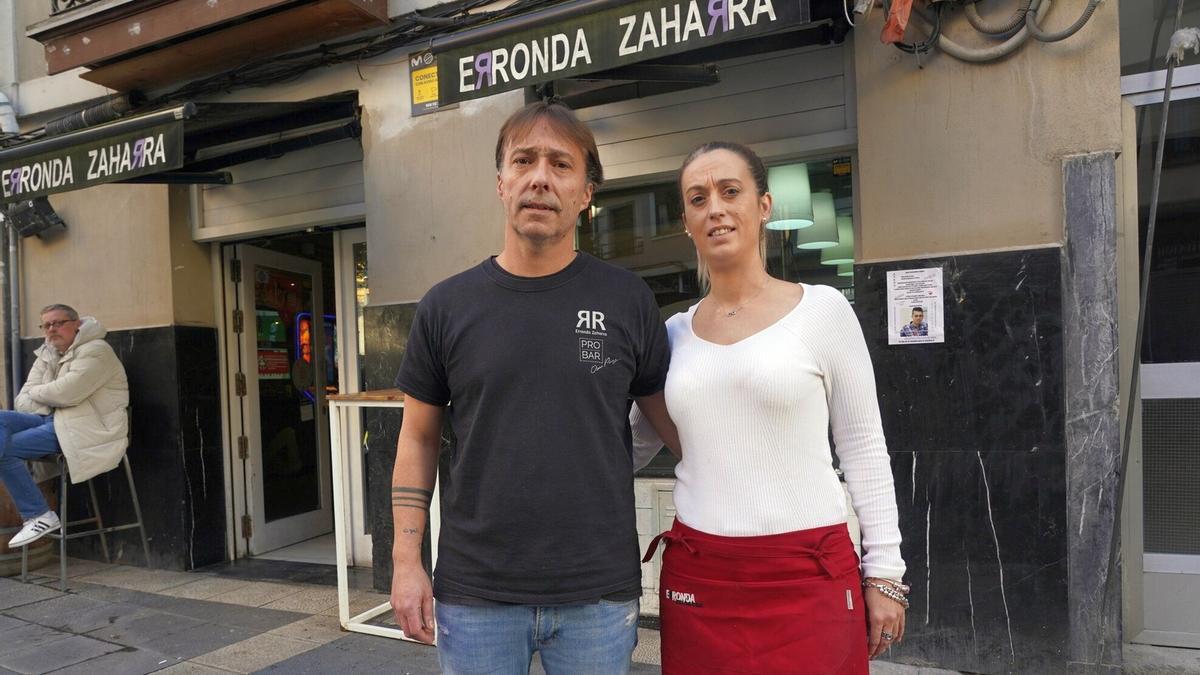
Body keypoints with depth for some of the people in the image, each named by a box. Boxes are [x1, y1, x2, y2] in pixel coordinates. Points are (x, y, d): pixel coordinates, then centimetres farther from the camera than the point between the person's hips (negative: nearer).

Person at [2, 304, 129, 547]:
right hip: (52, 419, 9)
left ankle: (38, 516, -9)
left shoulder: (95, 350, -8)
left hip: (85, 428, -9)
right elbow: (23, 400, 13)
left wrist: (36, 393, 0)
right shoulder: (47, 355, 19)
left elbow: (67, 393, -20)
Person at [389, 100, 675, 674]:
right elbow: (418, 438, 5)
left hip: (599, 595, 0)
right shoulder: (445, 306, 1)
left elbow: (673, 418, 5)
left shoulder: (627, 301, -2)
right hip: (474, 596, 1)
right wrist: (406, 559, 1)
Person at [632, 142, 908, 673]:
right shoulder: (676, 332, 6)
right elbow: (637, 443, 14)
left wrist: (884, 572, -1)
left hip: (809, 575, -3)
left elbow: (863, 448, 0)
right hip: (696, 576, 3)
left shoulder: (822, 310, -3)